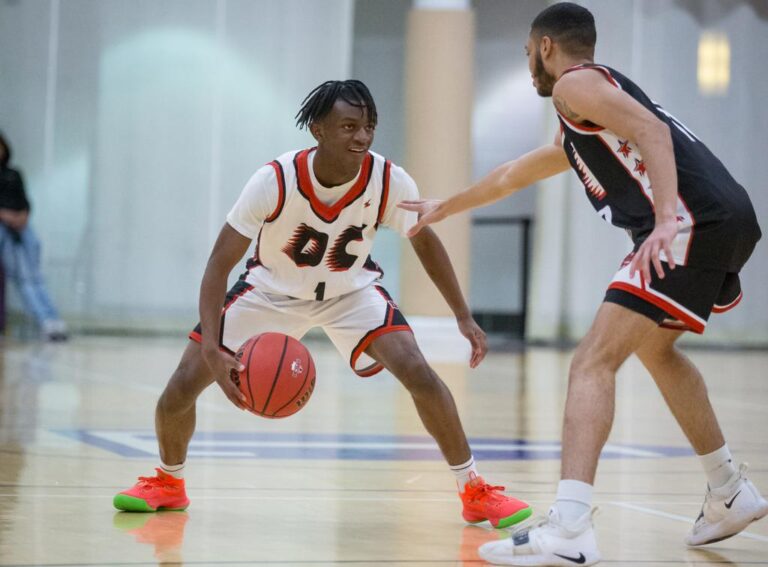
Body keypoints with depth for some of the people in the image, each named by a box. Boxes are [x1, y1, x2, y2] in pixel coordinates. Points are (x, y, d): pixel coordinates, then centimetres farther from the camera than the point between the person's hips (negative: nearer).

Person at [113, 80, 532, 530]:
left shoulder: (391, 183, -27)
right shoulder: (275, 181, -33)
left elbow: (425, 241, -5)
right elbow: (219, 266, -28)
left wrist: (464, 316, -9)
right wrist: (211, 350, -41)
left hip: (353, 290, 1)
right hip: (271, 289, 0)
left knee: (419, 374, -22)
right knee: (182, 387, -8)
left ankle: (474, 491, -4)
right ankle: (168, 483, 22)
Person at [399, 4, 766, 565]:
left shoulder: (575, 84, 3)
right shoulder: (577, 136, 32)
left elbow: (651, 130, -15)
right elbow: (512, 175, 48)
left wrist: (667, 219, -27)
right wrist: (445, 208, 60)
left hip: (693, 223, -10)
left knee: (594, 362, -15)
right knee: (655, 347, 32)